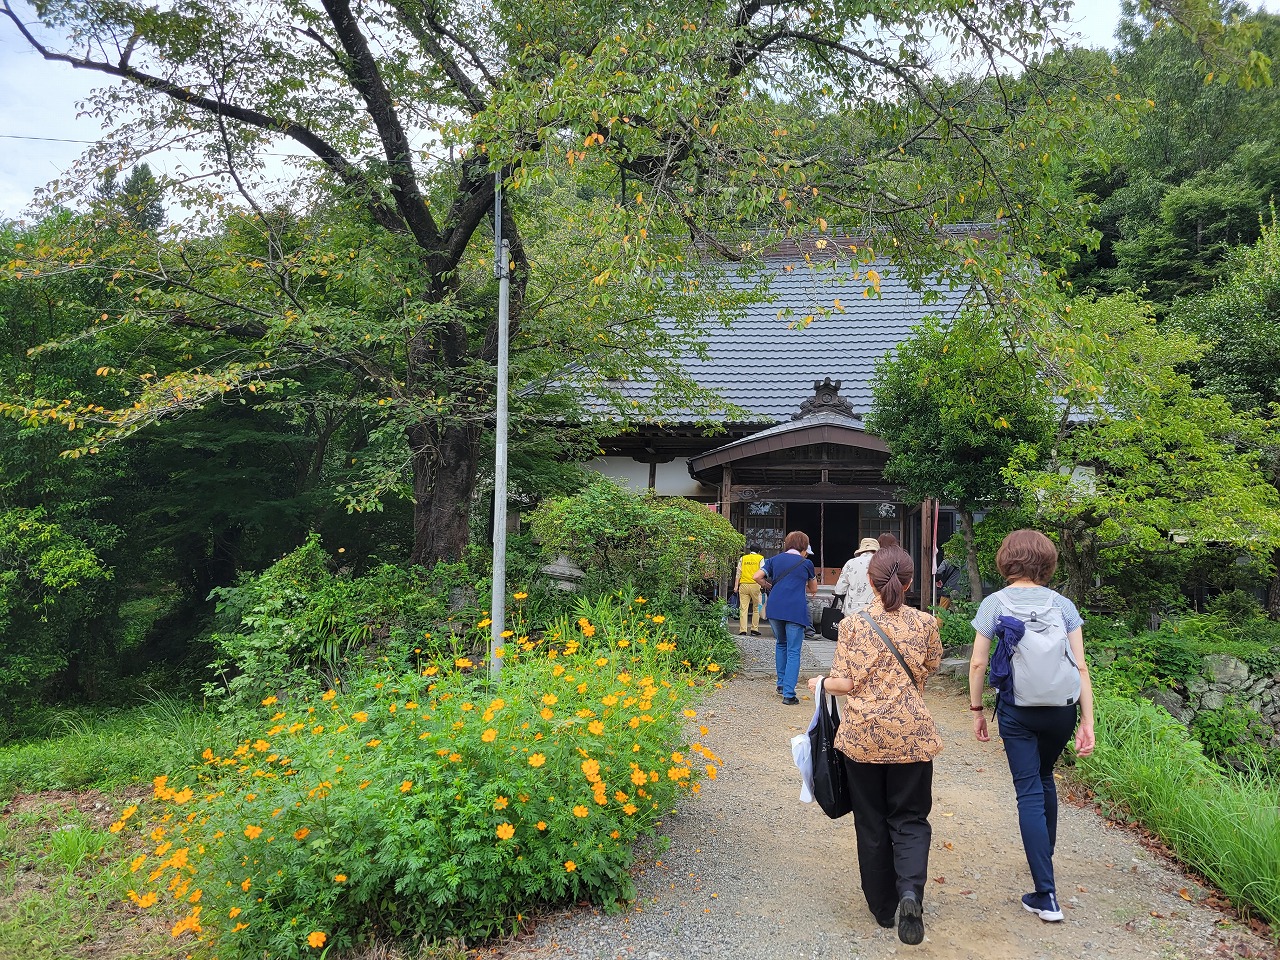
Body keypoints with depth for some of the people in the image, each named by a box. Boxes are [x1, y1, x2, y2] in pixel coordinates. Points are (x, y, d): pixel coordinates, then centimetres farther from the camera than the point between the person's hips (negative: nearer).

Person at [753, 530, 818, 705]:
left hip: (775, 608, 3)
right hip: (796, 610, -3)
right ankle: (788, 694, -6)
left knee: (780, 644, 25)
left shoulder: (775, 560, 13)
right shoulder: (806, 563, 8)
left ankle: (781, 684, 29)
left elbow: (757, 577, 3)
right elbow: (813, 589, 20)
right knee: (793, 651, 0)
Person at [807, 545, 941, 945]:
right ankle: (910, 892, -12)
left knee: (871, 822, 14)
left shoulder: (853, 625, -9)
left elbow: (847, 683, -10)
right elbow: (930, 669, 9)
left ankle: (883, 905, 23)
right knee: (910, 820, 11)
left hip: (862, 737, -1)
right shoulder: (924, 623, -4)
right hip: (911, 737, 1)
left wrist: (821, 683, 10)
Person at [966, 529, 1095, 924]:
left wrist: (976, 709, 4)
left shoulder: (994, 603, -4)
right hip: (1061, 707, 3)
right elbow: (1080, 666, -2)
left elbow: (978, 662, -7)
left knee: (1029, 792, 2)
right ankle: (1044, 856, 42)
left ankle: (1046, 895, 1)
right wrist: (1087, 722, 1)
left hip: (1017, 709, -3)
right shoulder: (1062, 604, 1)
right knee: (1044, 778, 25)